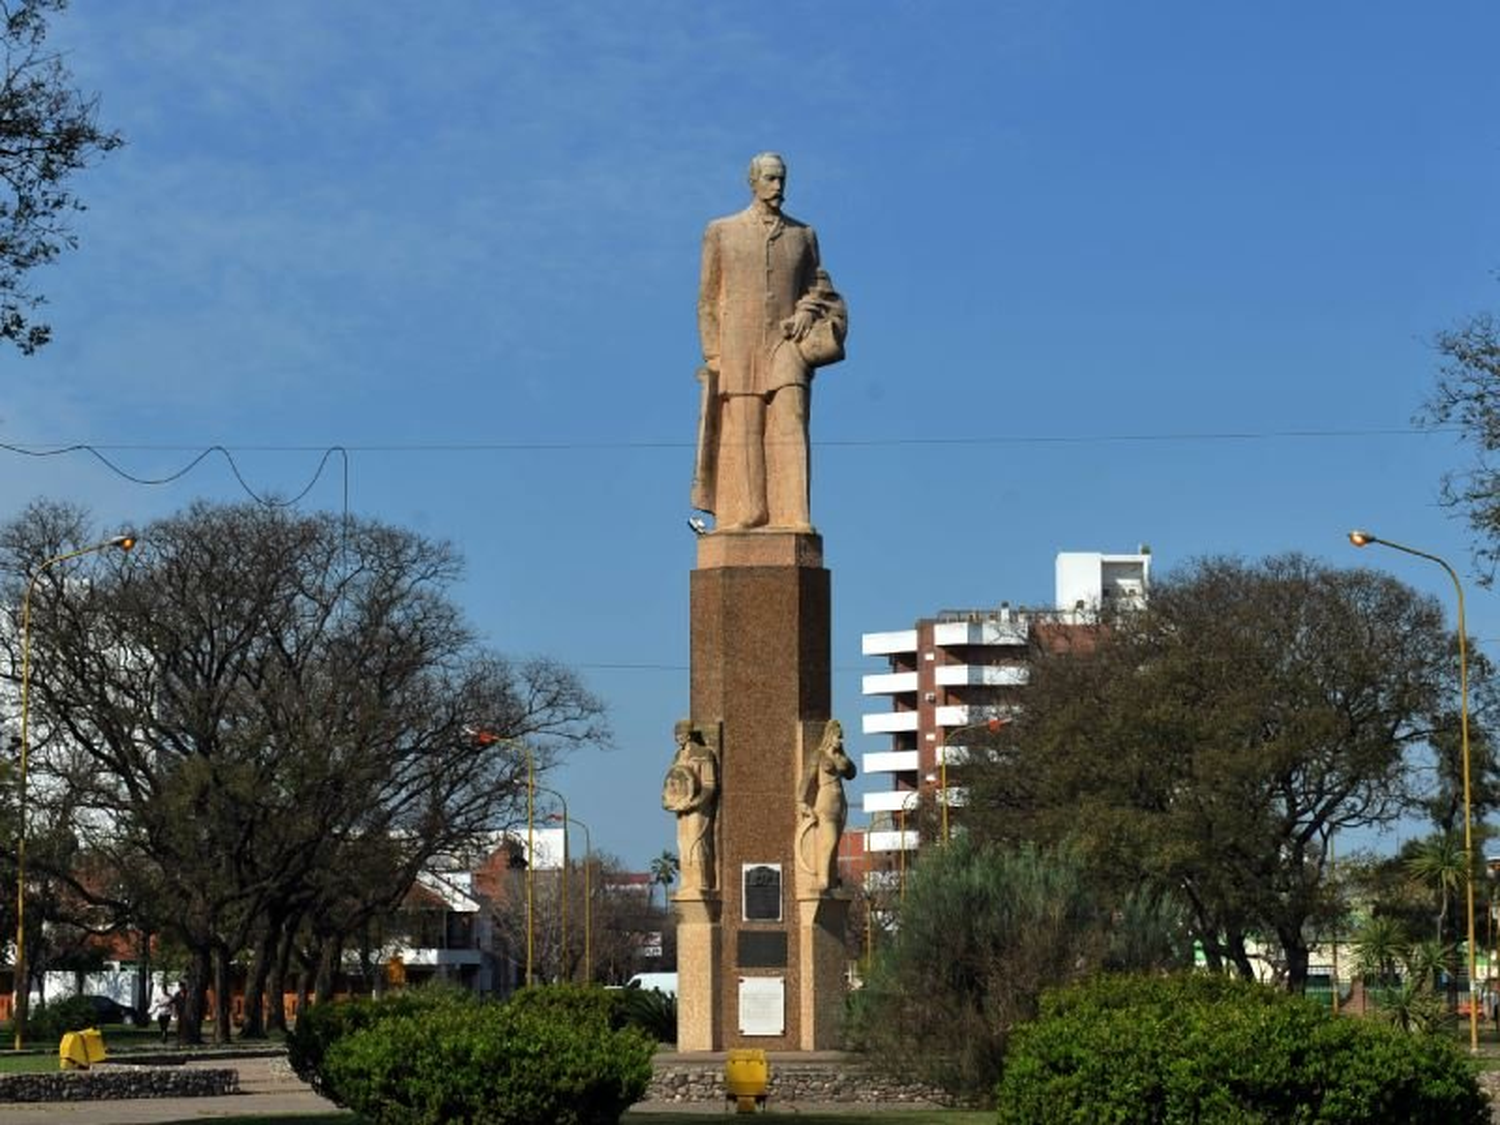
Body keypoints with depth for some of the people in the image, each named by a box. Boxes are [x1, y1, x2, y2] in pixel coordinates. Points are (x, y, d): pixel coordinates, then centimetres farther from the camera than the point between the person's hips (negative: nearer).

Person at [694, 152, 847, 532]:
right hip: (738, 349, -1)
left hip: (786, 347, 1)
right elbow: (708, 300, 5)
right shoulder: (721, 232, 8)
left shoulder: (803, 234, 13)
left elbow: (818, 286, 19)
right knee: (741, 435, -5)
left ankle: (792, 519, -18)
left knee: (789, 428, -12)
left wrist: (808, 311, -4)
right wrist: (714, 357, -3)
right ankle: (740, 518, -3)